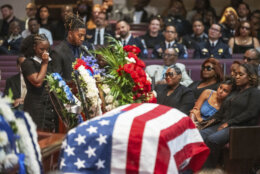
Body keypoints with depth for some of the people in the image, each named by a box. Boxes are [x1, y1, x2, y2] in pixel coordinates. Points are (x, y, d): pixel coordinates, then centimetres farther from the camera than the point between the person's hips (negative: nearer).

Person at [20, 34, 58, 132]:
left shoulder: (49, 62, 14)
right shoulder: (28, 63, -7)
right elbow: (37, 82, -17)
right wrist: (44, 64, -11)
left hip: (51, 107, 6)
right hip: (36, 108, -6)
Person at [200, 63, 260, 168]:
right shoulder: (235, 92, 29)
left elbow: (250, 113, -11)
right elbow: (223, 109, 28)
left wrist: (229, 123, -15)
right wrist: (214, 119, 6)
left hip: (241, 127, -8)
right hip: (224, 125, 8)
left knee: (212, 139, -33)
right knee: (200, 135, -19)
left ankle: (208, 169, -24)